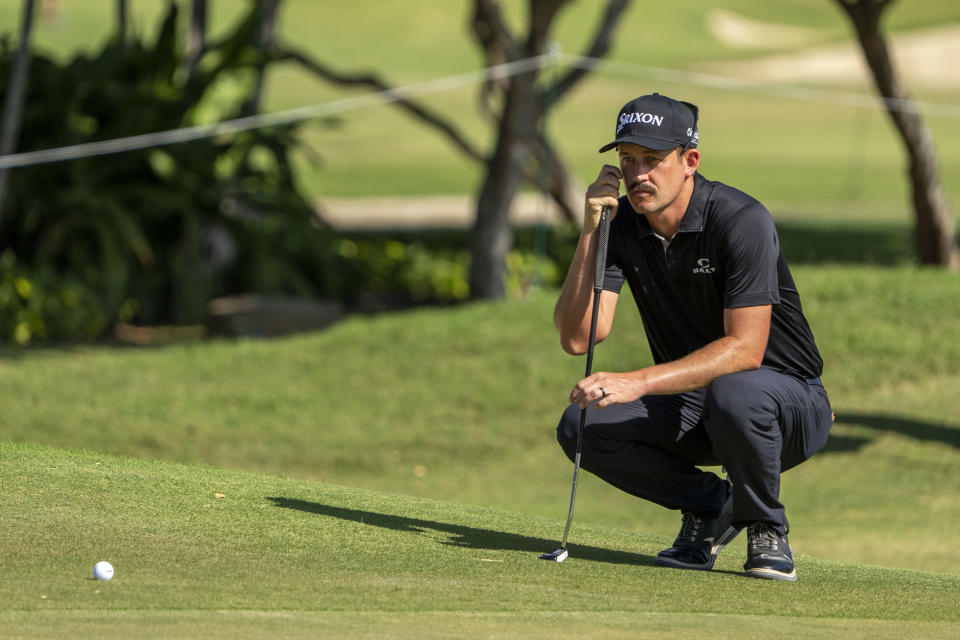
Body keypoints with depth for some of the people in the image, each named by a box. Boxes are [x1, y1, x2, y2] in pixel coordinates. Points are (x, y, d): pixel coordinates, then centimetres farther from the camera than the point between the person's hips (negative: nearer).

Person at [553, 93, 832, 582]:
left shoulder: (741, 221, -22)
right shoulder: (622, 224, -5)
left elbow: (745, 348, -30)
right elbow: (576, 338, -13)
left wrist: (637, 382, -39)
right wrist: (590, 233, -22)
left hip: (791, 405, -5)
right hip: (691, 405, 5)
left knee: (734, 392, -40)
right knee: (582, 427, -18)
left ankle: (766, 530, -11)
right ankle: (711, 505, 3)